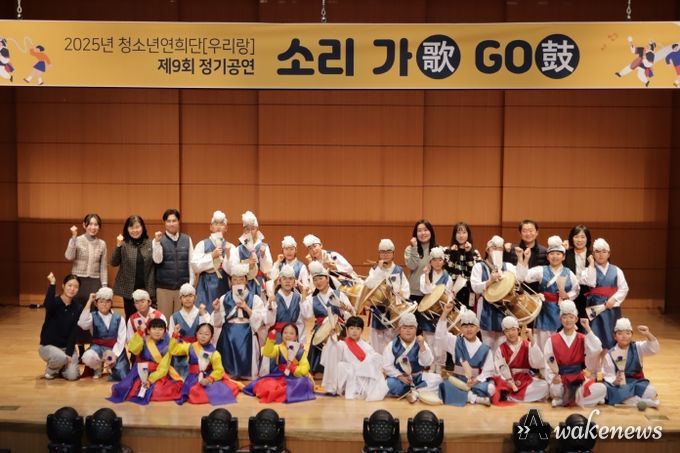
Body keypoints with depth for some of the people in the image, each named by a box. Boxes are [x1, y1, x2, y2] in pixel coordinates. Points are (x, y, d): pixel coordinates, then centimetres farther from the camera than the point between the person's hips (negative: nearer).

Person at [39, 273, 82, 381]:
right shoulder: (54, 302, -12)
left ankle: (61, 366, 19)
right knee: (61, 358, -35)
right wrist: (52, 284, -42)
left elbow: (74, 333, -7)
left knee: (72, 376, -16)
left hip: (67, 346, 3)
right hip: (48, 345, -3)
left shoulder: (78, 308, -3)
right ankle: (51, 369, 1)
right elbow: (47, 305, -40)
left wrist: (69, 353, -16)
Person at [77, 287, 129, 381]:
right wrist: (89, 302, -20)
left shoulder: (119, 318, 4)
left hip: (115, 350, 0)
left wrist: (114, 355, -17)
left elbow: (121, 340, -3)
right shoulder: (93, 317, 1)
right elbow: (82, 324, -24)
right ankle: (98, 368, 4)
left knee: (124, 377, -19)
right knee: (87, 357, -37)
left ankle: (112, 367, 21)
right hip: (99, 348, 0)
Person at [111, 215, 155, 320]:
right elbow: (114, 263, -7)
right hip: (129, 289, -1)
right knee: (130, 318, 6)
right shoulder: (124, 244, 0)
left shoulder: (150, 244, 4)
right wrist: (118, 246, -15)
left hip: (146, 288, 1)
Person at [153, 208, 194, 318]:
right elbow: (157, 260, -12)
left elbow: (191, 262, 5)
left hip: (183, 286, 1)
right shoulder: (158, 239, -2)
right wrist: (157, 242, -23)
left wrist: (191, 283, 3)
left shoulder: (187, 239, 2)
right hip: (164, 287, -1)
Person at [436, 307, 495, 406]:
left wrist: (476, 381, -18)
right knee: (445, 386, -33)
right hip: (458, 381, 1)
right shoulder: (455, 342, 8)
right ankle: (475, 398, -32)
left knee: (490, 388, -32)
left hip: (477, 382, -1)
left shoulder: (485, 349, 5)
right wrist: (445, 313, -15)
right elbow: (440, 335, -7)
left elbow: (487, 371, 3)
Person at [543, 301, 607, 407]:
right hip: (560, 382, -2)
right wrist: (552, 378, -20)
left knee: (601, 389, -25)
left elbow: (596, 350, -13)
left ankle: (565, 400, -16)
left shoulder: (583, 339, 7)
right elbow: (548, 364, -1)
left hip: (579, 380, 2)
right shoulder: (552, 340, 3)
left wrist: (588, 329, -10)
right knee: (556, 390, -37)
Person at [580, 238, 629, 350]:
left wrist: (613, 299, -12)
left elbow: (624, 288, 3)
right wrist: (591, 264, -12)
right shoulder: (589, 270, 2)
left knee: (611, 337, 5)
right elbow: (590, 283, -18)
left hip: (612, 308, 2)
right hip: (595, 308, -2)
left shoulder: (616, 270, 6)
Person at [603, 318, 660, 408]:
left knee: (651, 392, -31)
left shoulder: (637, 347, 3)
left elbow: (653, 349, -15)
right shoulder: (610, 354, -1)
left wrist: (648, 335, -35)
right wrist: (614, 381, -27)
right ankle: (642, 402, -30)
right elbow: (608, 375, -3)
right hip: (620, 384, 0)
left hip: (637, 382, 0)